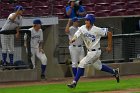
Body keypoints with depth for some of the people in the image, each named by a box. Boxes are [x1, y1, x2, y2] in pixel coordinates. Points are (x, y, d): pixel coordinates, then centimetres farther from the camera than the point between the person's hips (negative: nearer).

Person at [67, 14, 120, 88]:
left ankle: (74, 82, -13)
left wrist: (109, 46, -10)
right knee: (98, 66, 21)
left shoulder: (96, 30, -20)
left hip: (95, 51, -7)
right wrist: (73, 39, -39)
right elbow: (76, 36, -15)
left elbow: (109, 33, -13)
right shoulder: (82, 28, -5)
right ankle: (114, 72, 41)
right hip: (89, 51, 7)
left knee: (82, 63, -17)